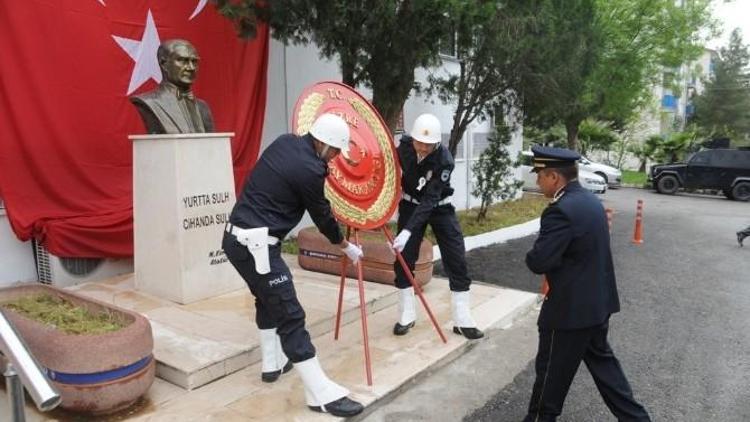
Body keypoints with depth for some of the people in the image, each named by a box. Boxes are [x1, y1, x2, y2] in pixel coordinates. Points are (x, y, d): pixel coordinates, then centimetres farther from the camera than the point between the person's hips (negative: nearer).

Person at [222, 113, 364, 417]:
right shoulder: (309, 170, -16)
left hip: (238, 236, 10)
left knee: (269, 299, 26)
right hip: (255, 243, -10)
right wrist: (347, 247, 14)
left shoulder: (284, 142, 7)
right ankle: (321, 394, -2)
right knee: (290, 315, -8)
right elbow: (322, 216, -2)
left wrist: (320, 167, 21)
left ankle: (272, 364, 40)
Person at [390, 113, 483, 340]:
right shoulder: (404, 144, -18)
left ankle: (462, 320, 6)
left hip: (439, 208, -2)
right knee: (403, 260, -2)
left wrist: (408, 231, -40)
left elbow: (430, 200, -34)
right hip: (411, 205, 3)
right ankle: (407, 315, 13)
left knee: (457, 261, -5)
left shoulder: (445, 160, -30)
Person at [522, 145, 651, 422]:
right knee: (601, 359, 23)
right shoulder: (591, 201, 6)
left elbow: (538, 263, -26)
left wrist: (533, 254, -6)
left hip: (570, 307, -9)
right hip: (598, 300, 9)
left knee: (552, 368, 9)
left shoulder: (560, 211, -25)